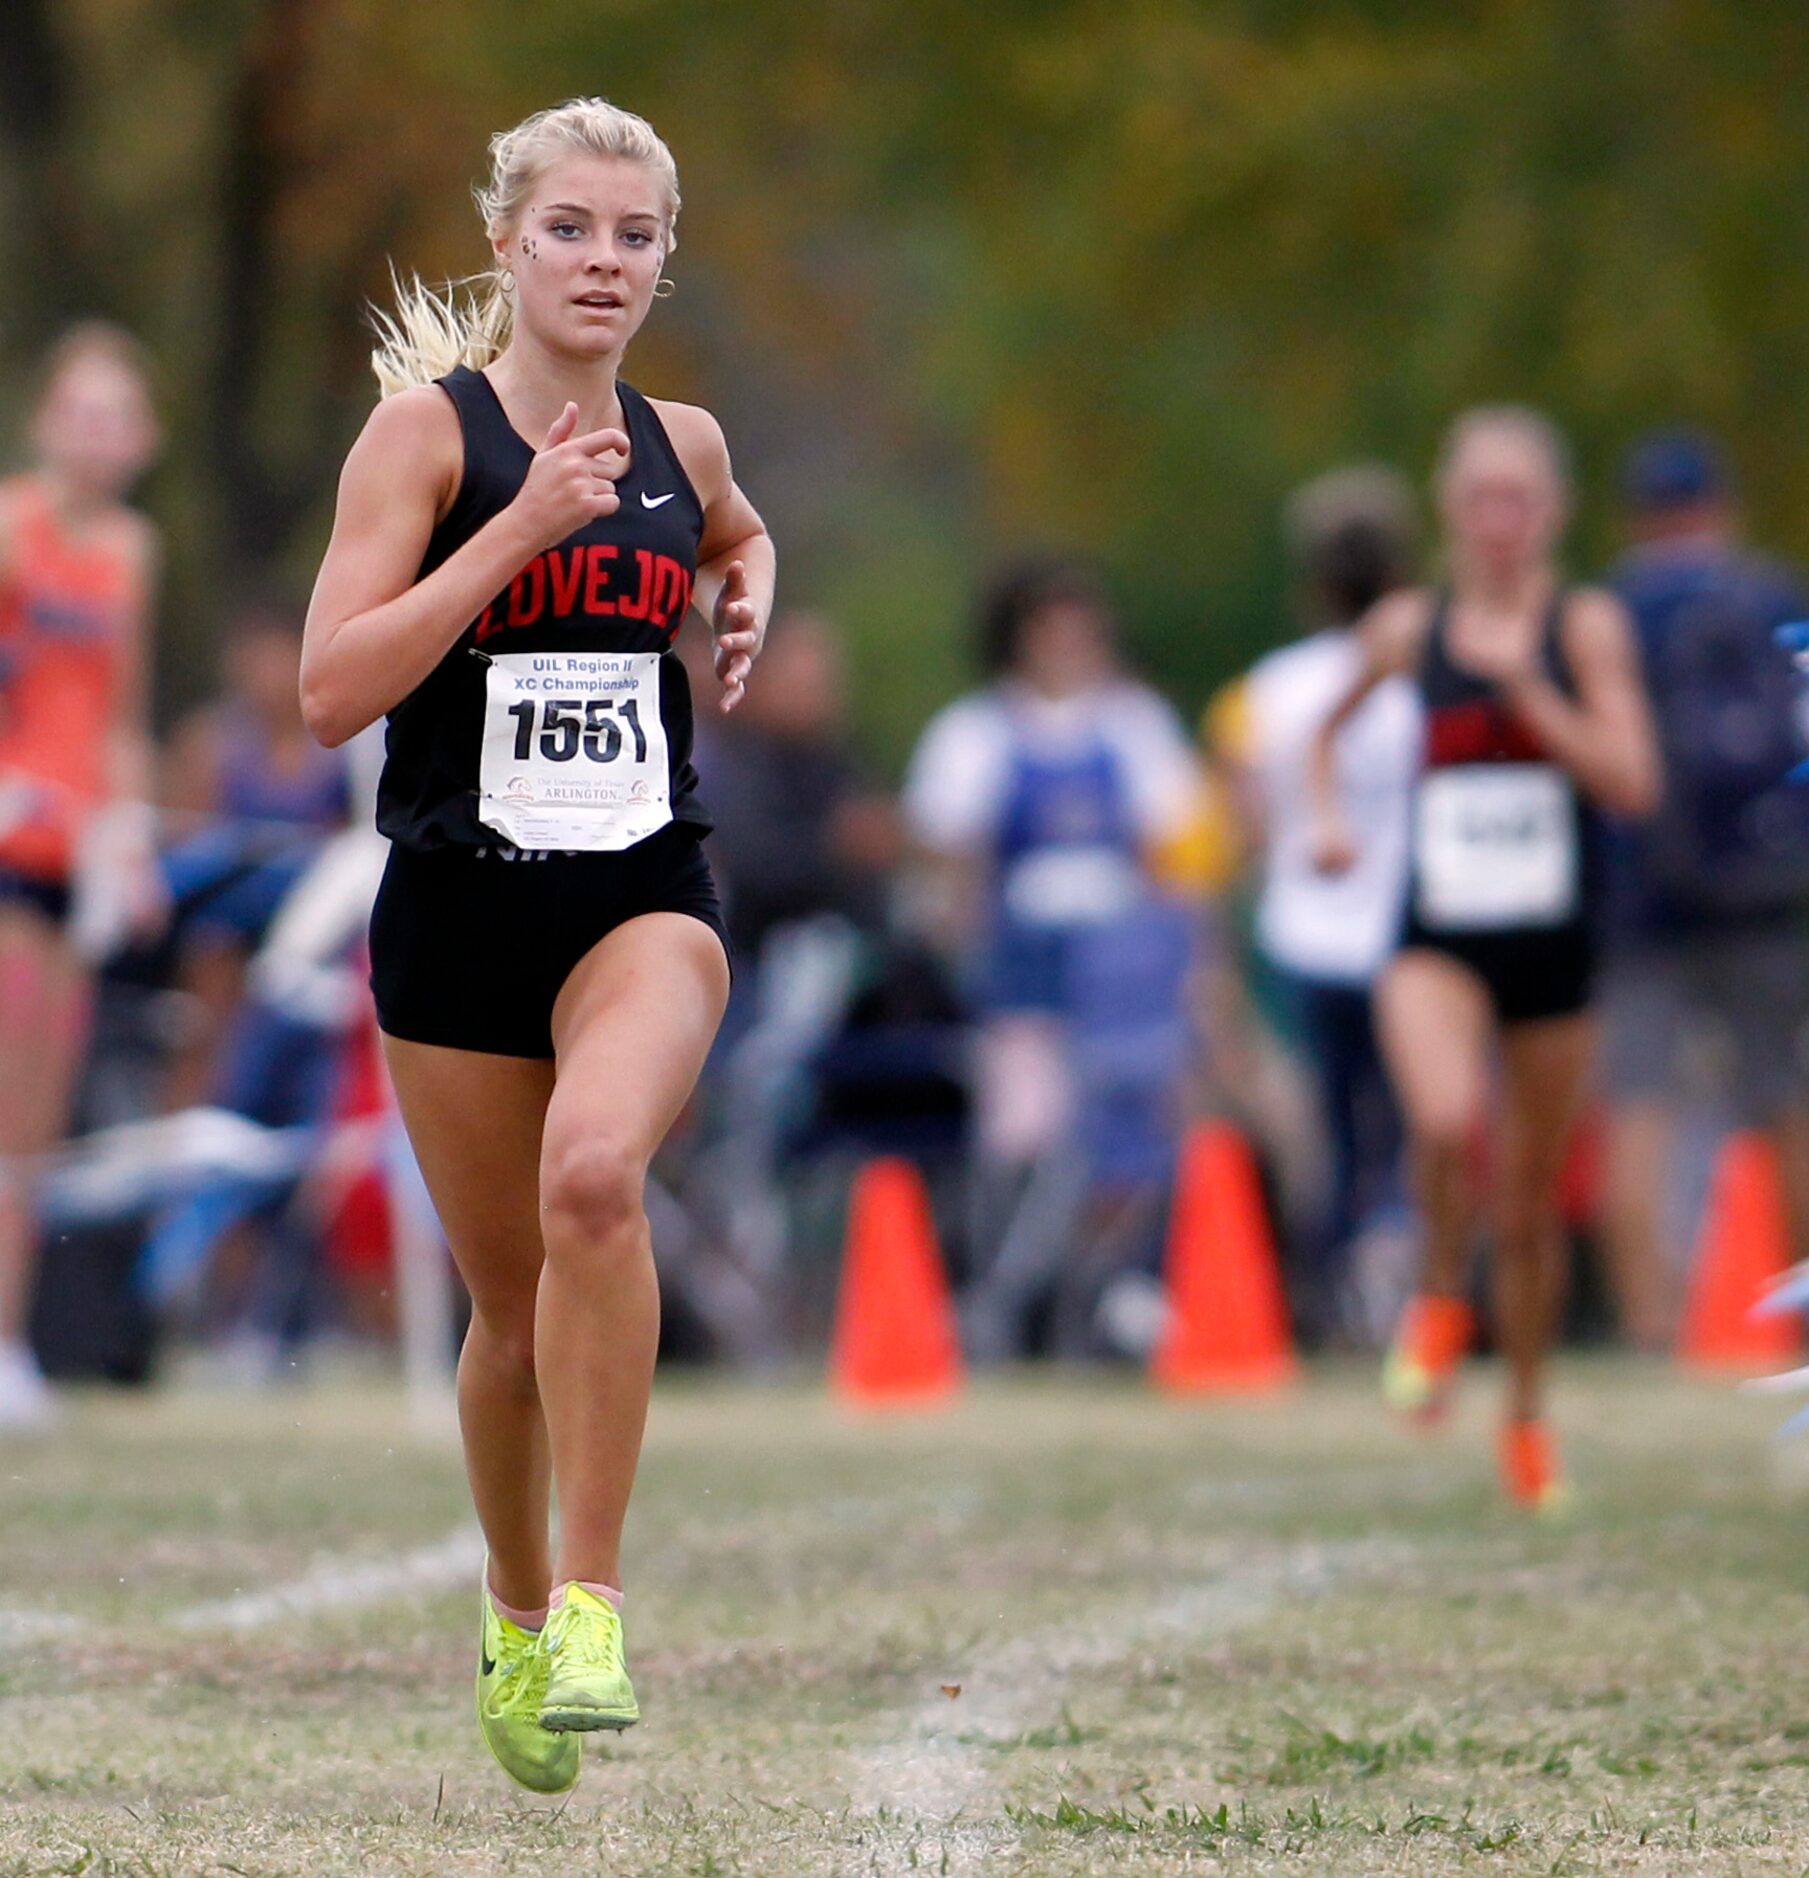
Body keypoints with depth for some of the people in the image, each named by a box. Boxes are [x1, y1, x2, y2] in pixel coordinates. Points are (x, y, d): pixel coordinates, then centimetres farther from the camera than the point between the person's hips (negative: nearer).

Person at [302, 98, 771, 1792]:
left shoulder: (679, 444, 9)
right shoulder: (429, 426, -4)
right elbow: (331, 692, -14)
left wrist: (745, 603, 12)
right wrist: (522, 526, -19)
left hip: (645, 898, 1)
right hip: (459, 905, -1)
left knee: (593, 1174, -30)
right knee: (513, 1305, 8)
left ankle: (591, 1605, -24)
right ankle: (515, 1615, 35)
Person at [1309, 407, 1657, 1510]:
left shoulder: (1587, 625, -3)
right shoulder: (1411, 628, 3)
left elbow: (1632, 786, -13)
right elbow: (1332, 729, 23)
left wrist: (1526, 684, -18)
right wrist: (1331, 817, 4)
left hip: (1554, 942, 0)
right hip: (1438, 940, 0)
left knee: (1533, 1196, 9)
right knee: (1447, 1120, -30)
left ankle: (1528, 1412, 30)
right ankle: (1440, 1304, -1)